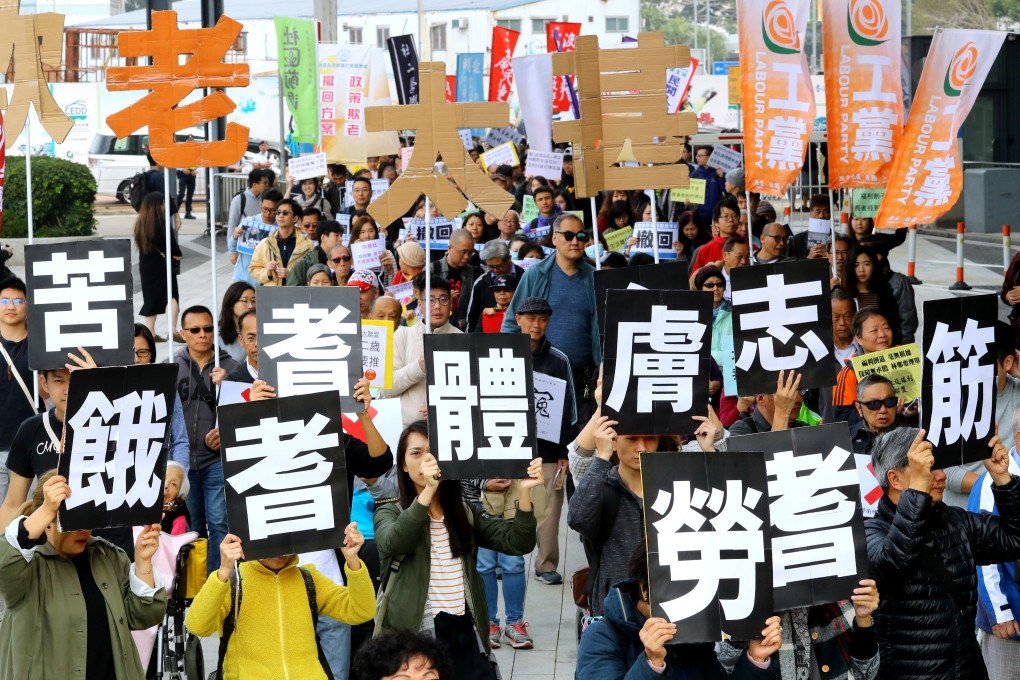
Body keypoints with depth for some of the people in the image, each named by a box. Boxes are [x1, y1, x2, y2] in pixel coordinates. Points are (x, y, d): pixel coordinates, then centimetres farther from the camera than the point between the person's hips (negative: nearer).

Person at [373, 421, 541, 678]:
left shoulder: (465, 512, 11)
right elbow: (393, 544, -22)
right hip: (412, 639, -3)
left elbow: (518, 543, -2)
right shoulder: (390, 513, 1)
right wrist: (427, 492, -36)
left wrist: (523, 491, -19)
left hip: (464, 637, 3)